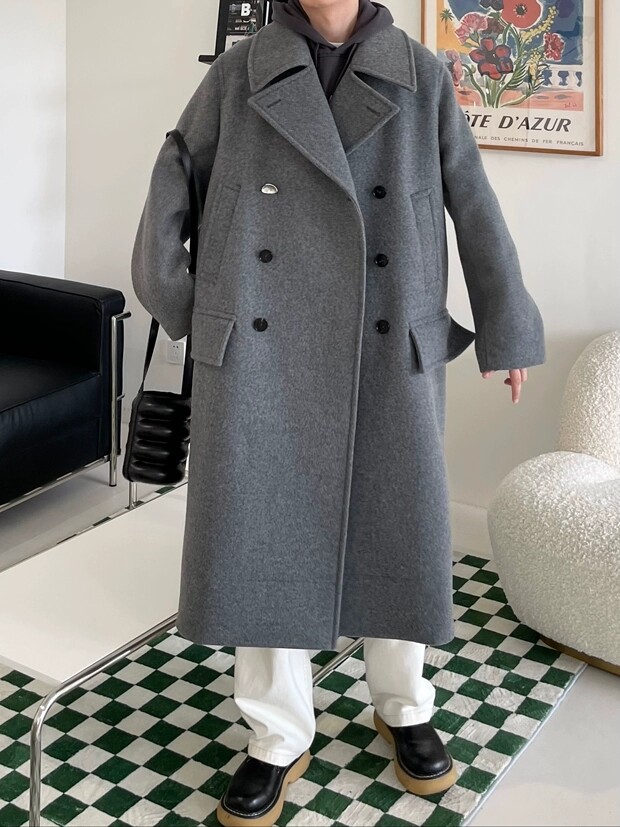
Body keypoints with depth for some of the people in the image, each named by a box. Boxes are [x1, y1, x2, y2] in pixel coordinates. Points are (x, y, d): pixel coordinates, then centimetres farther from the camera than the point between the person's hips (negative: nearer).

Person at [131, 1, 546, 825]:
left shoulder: (423, 77, 5)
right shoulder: (239, 72, 5)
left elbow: (476, 210, 7)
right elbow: (173, 192, 11)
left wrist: (507, 330, 9)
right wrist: (179, 306, 9)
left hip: (390, 353, 0)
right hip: (259, 349, 0)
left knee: (399, 531, 6)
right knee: (260, 533, 2)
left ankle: (403, 705, 30)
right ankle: (279, 737, 18)